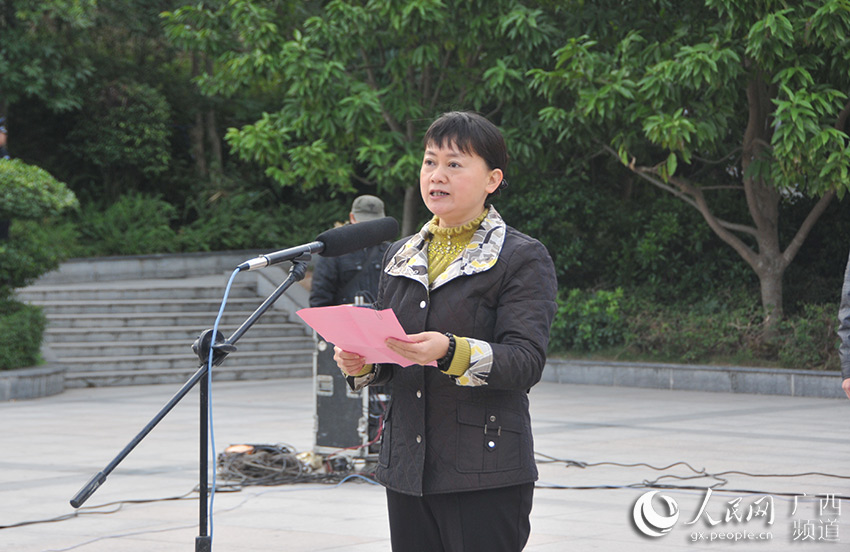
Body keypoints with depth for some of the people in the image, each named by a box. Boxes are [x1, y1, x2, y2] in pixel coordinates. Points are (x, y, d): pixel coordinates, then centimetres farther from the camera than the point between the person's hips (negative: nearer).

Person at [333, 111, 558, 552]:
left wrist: (451, 352, -29)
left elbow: (527, 361, -13)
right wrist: (361, 363, -2)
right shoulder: (400, 256, 17)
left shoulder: (523, 259, -2)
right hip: (406, 468, 6)